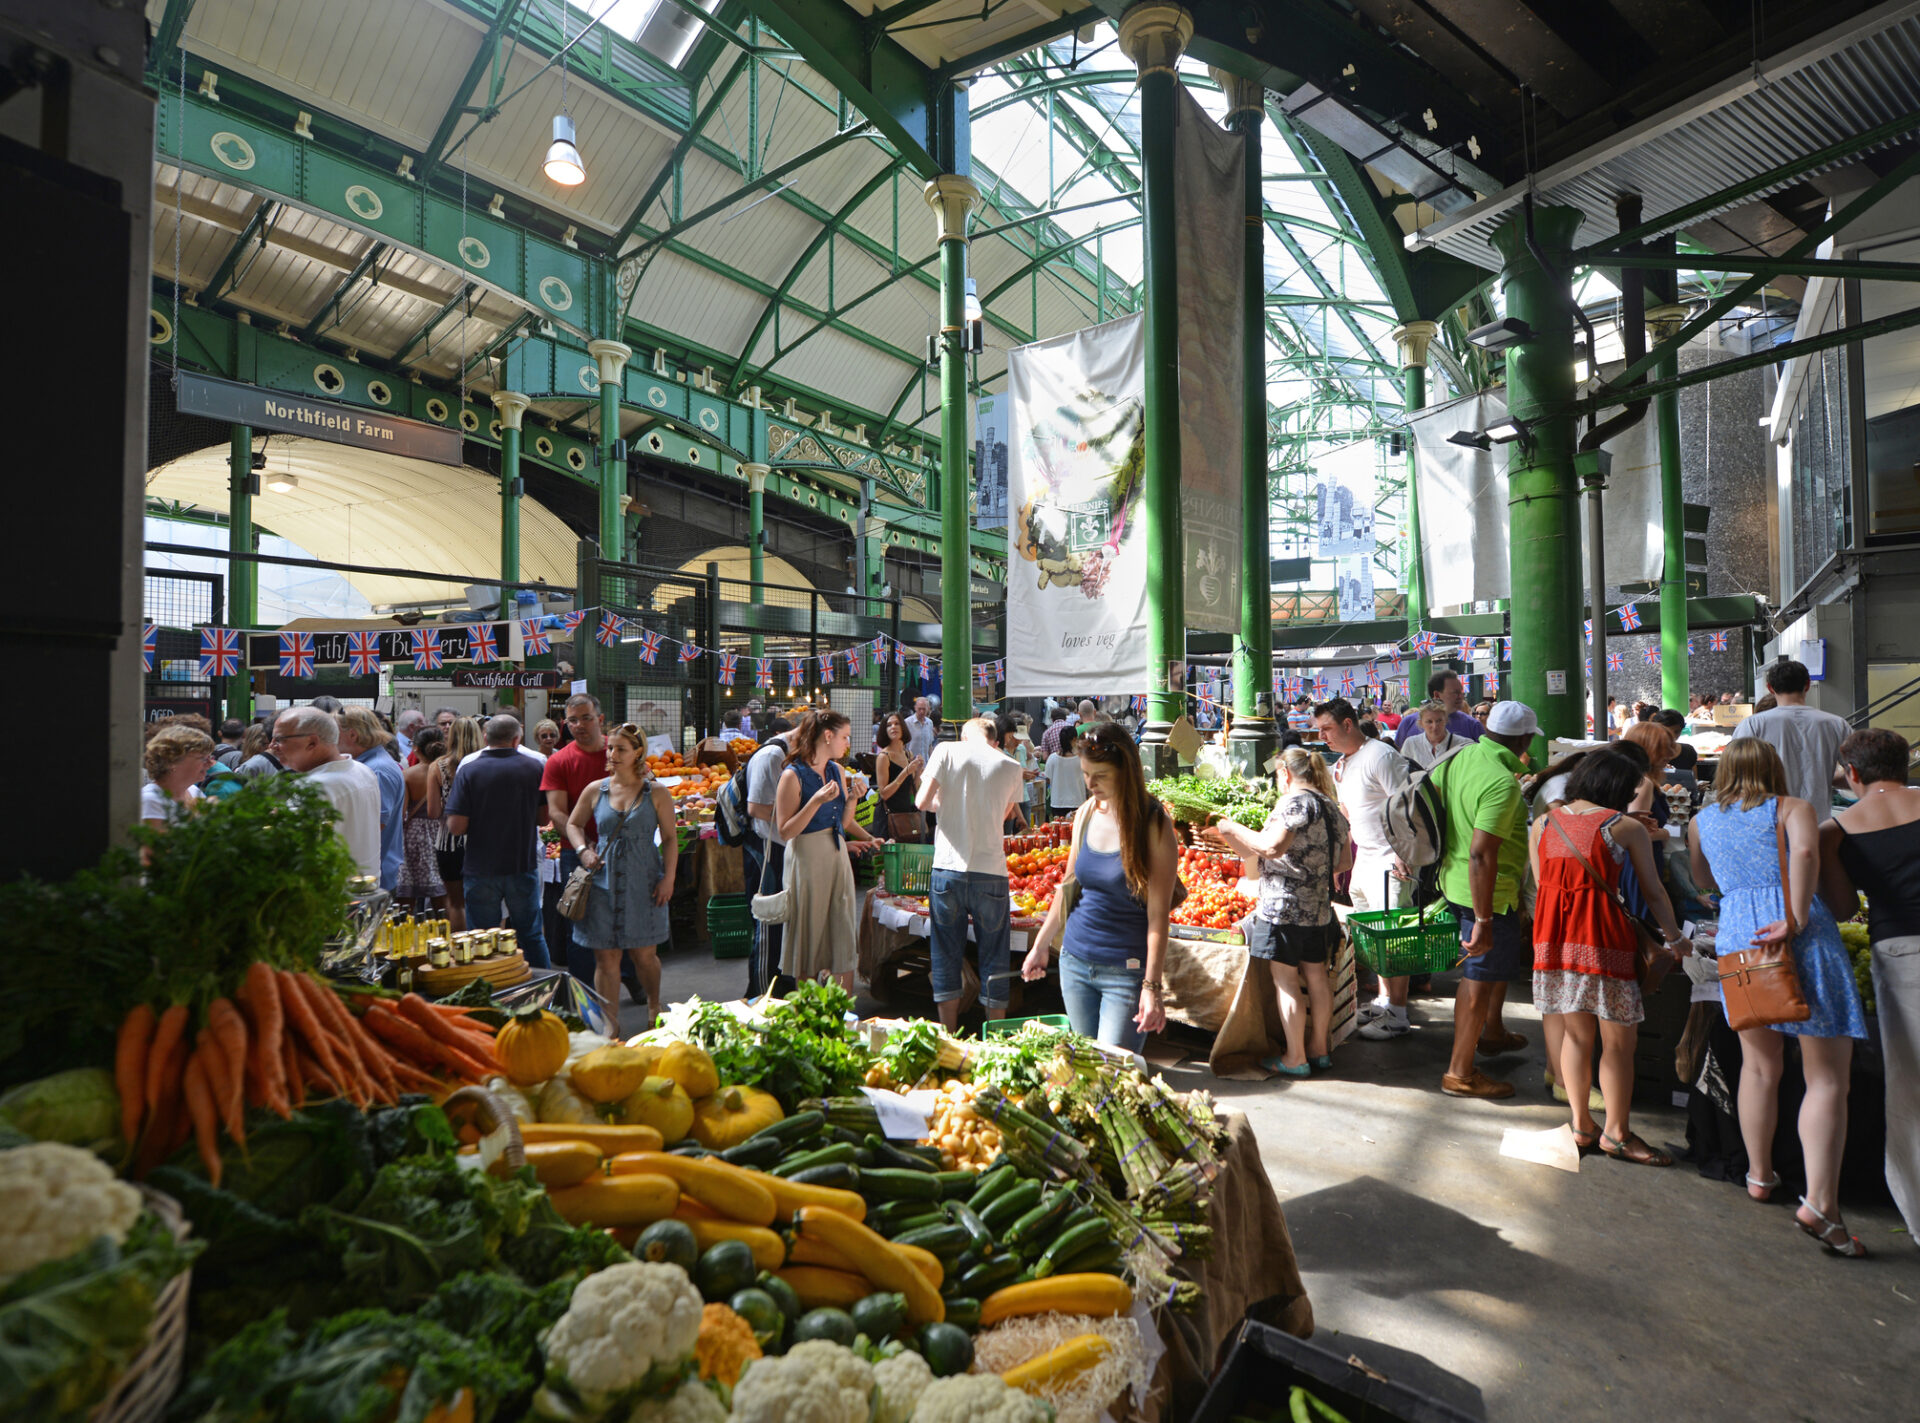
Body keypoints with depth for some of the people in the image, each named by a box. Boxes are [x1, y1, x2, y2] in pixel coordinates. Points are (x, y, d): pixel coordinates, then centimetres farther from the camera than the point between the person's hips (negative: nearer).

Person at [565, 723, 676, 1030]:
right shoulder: (595, 790, 4)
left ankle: (654, 1005, 35)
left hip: (643, 883, -1)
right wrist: (583, 850, 0)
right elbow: (573, 824, 19)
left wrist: (668, 879, -6)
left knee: (644, 955, 6)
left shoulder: (656, 792, -1)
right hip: (603, 882, 2)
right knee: (605, 958, 3)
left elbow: (670, 838, 2)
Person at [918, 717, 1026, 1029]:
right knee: (994, 959, 11)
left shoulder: (947, 750, 0)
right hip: (991, 872, 0)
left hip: (948, 868, 0)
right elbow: (1003, 815, 12)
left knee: (947, 955, 12)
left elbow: (922, 801, -3)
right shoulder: (1011, 767, 2)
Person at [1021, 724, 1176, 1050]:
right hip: (1075, 962, 5)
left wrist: (1152, 986, -17)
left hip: (1126, 972, -5)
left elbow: (1158, 913, -14)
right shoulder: (1085, 815, 3)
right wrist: (1040, 946, 17)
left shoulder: (1153, 826, -13)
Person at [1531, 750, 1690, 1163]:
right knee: (1619, 1041, 8)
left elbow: (1541, 884, 11)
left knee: (1575, 1034, 16)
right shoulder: (1626, 827, -4)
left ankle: (1581, 1125, 24)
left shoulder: (1543, 823, 9)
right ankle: (1617, 1133, 17)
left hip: (1553, 935, 5)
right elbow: (1653, 892, 2)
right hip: (1602, 934, -5)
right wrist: (1674, 938, 14)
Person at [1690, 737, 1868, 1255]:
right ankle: (1819, 1203, -8)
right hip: (1801, 935, -3)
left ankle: (1760, 1175, 29)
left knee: (1759, 1066, 19)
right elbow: (1806, 851, -16)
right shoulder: (1792, 807, 6)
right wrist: (1796, 919, -16)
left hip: (1737, 933, 4)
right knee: (1827, 1076, 0)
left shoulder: (1701, 821, 18)